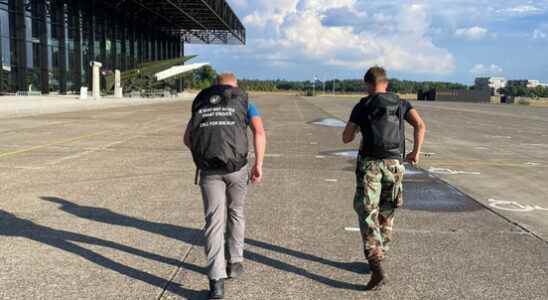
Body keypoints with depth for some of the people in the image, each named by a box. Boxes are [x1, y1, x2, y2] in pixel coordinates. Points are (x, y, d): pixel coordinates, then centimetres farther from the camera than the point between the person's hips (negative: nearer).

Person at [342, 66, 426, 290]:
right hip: (394, 164, 3)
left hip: (369, 164, -3)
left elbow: (346, 138, 7)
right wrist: (416, 152, 2)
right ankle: (378, 258, 29)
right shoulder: (401, 104, 11)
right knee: (386, 215, 18)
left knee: (368, 216, -3)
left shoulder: (361, 106, 4)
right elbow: (420, 125, -6)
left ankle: (377, 269, -16)